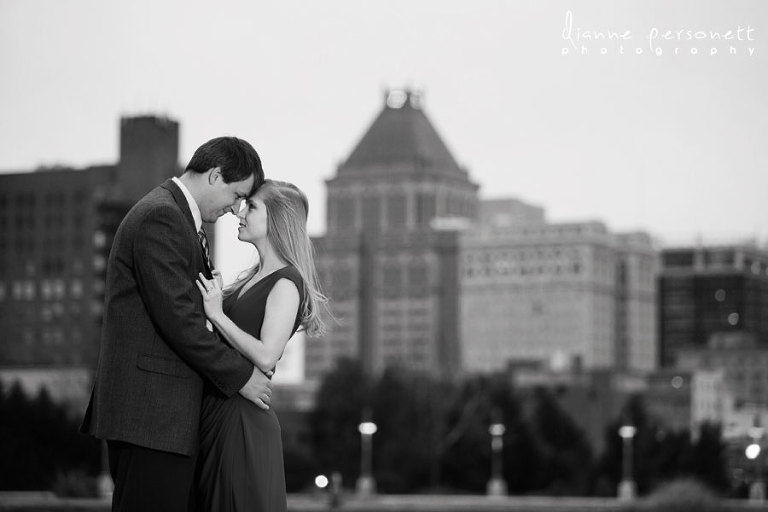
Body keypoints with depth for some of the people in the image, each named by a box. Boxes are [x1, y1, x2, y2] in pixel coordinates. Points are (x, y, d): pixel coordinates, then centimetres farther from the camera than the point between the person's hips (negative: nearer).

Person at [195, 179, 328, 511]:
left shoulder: (286, 283, -11)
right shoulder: (253, 278, 16)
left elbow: (266, 357, -21)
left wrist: (217, 314, -17)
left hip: (244, 419, -9)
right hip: (217, 410, 9)